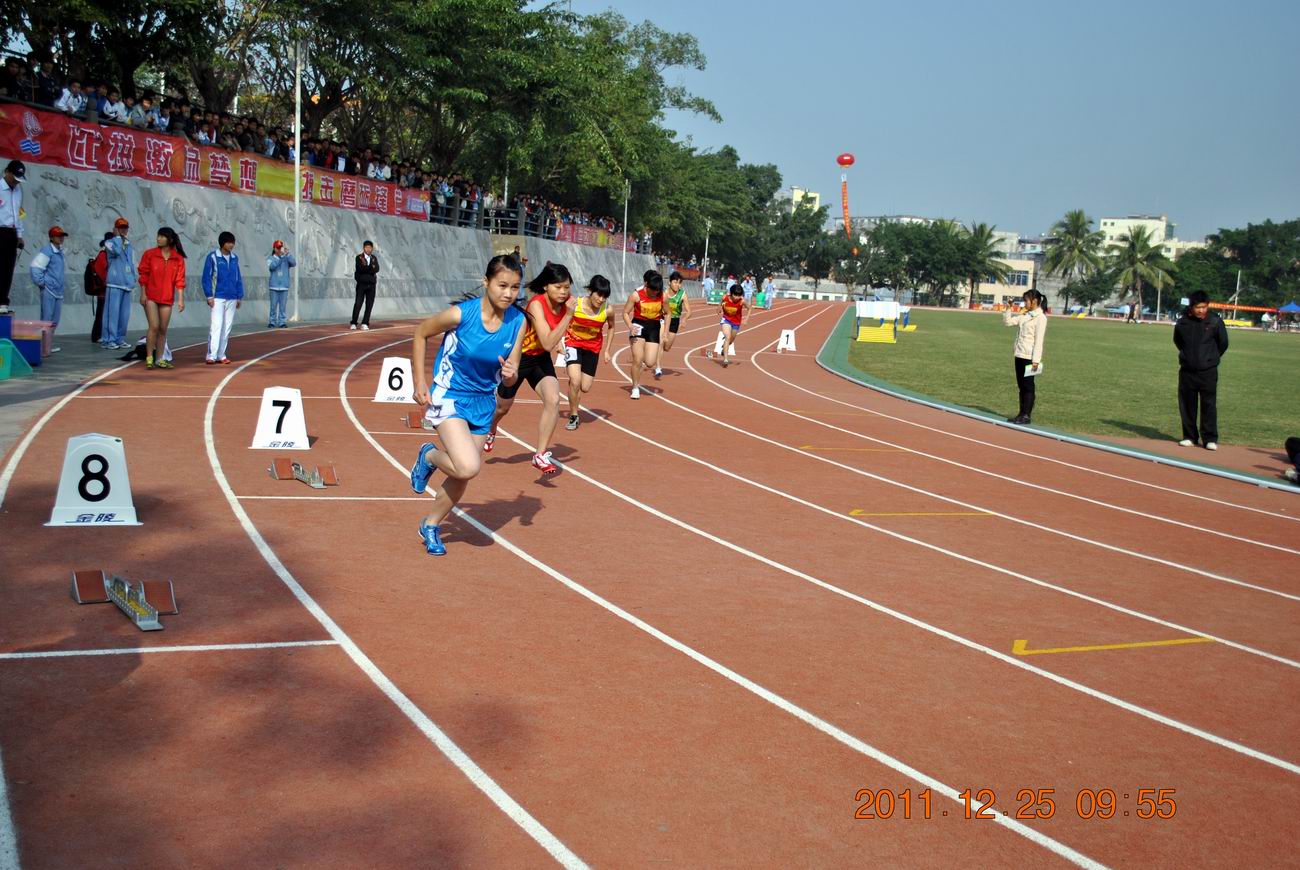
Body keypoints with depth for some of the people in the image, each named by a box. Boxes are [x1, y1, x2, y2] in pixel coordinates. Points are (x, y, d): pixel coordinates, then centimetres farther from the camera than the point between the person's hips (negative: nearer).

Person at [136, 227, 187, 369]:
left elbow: (180, 280, 2)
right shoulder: (150, 254, 0)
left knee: (163, 329, 6)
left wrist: (180, 299, -2)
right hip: (151, 297, -2)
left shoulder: (178, 258, 3)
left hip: (167, 298, 2)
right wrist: (143, 294, -6)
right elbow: (143, 275, 0)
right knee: (154, 327, -10)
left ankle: (160, 359, 15)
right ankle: (149, 358, -3)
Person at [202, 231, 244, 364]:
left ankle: (221, 355, 11)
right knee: (216, 326, -10)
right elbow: (206, 277, -4)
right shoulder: (213, 257, -3)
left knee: (227, 327, 6)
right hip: (217, 297, -5)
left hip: (232, 298, 5)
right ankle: (211, 356, -11)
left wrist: (240, 296, 12)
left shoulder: (235, 258, 11)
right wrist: (209, 296, -10)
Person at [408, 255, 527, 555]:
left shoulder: (518, 321, -10)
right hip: (450, 397, -5)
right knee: (468, 468, -24)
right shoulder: (461, 313, -23)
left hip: (483, 402, 5)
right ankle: (429, 456, 10)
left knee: (462, 475, 12)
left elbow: (510, 376, -3)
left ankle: (431, 526, 38)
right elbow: (421, 333, -5)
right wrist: (420, 381, -7)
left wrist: (510, 374, -27)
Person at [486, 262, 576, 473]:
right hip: (517, 358, -4)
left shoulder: (564, 304, -11)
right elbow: (548, 343, -39)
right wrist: (568, 315, -42)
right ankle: (489, 433, 53)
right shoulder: (536, 304, -31)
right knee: (503, 406, 17)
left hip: (541, 358, 5)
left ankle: (541, 455, -10)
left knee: (553, 400, -20)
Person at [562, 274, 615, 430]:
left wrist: (607, 350, 4)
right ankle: (573, 417, -2)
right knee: (575, 381, -22)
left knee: (585, 388, 5)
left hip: (593, 347, 2)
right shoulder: (575, 304, -24)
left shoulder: (607, 309, -19)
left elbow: (611, 327, 3)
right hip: (573, 343, -2)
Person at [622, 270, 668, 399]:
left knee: (650, 363, -7)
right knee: (637, 359, -10)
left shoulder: (663, 296, -10)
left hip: (654, 326, 2)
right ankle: (635, 388, 9)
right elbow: (625, 312, -6)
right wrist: (630, 327, -23)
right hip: (639, 325, -2)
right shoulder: (636, 295, -16)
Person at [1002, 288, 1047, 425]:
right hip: (1019, 355, 8)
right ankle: (1021, 414, 17)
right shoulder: (1024, 315, 14)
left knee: (1028, 386, -2)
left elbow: (1038, 341, -14)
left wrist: (1036, 360, -18)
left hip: (1029, 357, -8)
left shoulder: (1040, 318, -9)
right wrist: (1008, 308, 7)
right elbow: (1007, 322, 19)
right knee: (1021, 386, 11)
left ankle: (1026, 416, 2)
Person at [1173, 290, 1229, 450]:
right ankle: (1189, 437, 17)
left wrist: (1212, 358, 12)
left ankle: (1210, 439, 0)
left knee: (1209, 405, -4)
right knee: (1187, 405, 7)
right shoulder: (1182, 322, -2)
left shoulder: (1215, 321, -7)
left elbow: (1223, 344, 6)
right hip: (1187, 371, 3)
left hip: (1208, 371, -3)